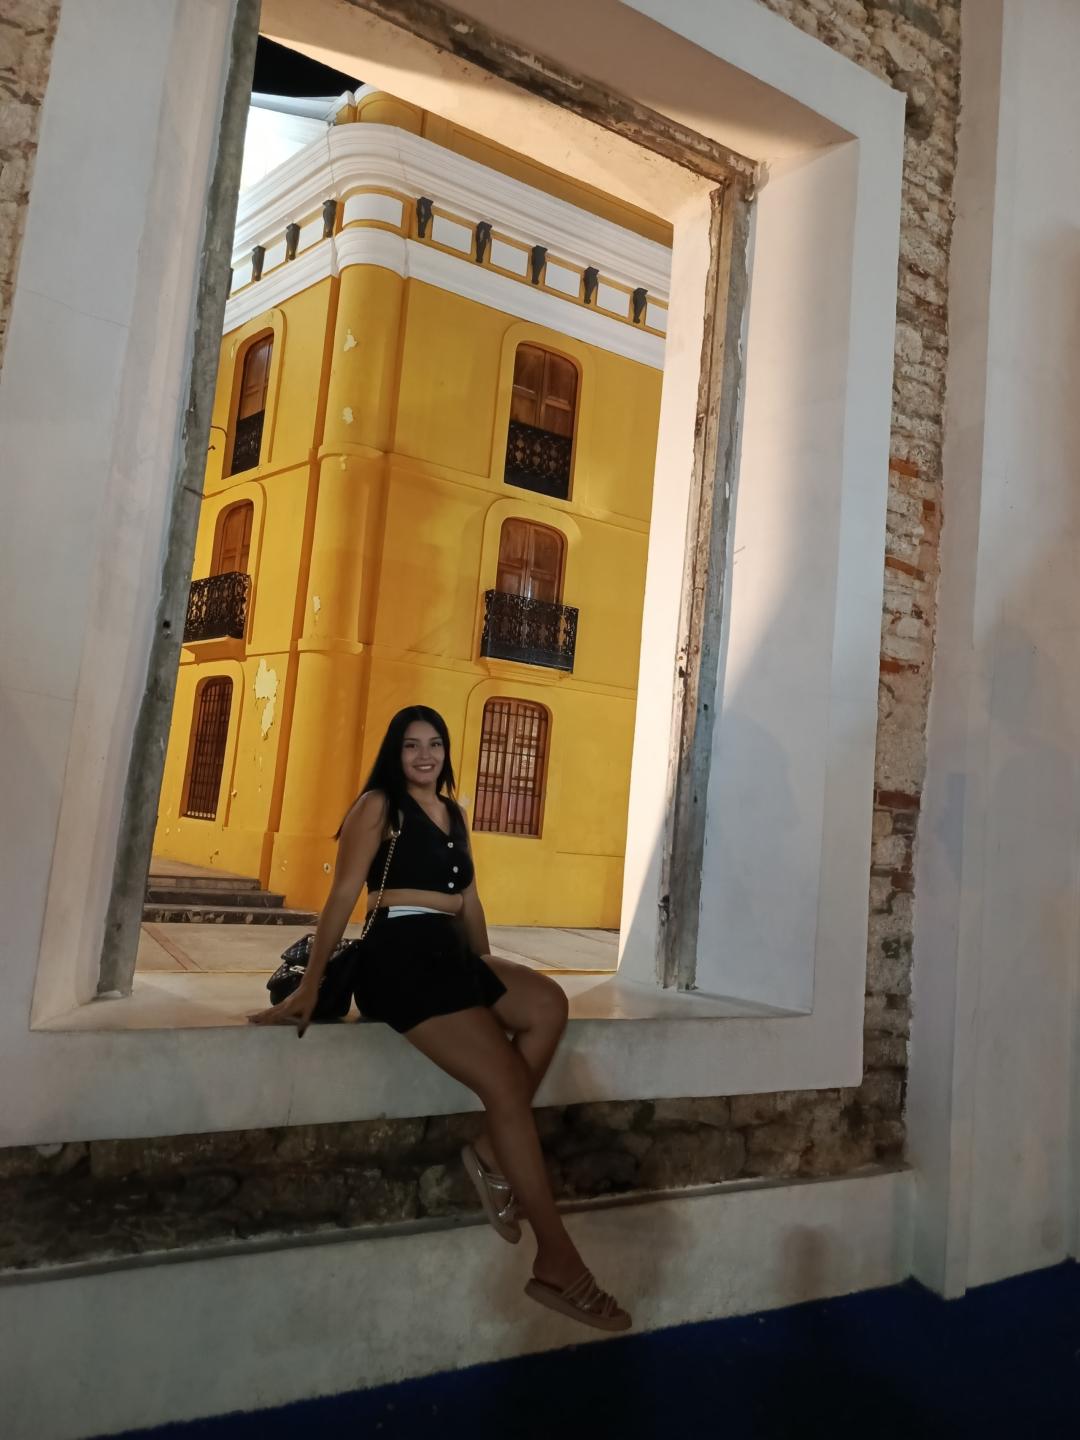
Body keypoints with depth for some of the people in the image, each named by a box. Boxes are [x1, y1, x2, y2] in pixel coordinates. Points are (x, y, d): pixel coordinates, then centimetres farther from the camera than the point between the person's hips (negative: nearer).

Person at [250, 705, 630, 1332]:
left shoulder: (453, 814, 20)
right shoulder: (380, 806, -1)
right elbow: (344, 896, -7)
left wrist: (488, 971, 21)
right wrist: (310, 987, -11)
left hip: (449, 952, 7)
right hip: (399, 957, -7)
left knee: (549, 1004, -19)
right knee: (506, 1083, -17)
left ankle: (492, 1152, -8)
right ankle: (557, 1262, -13)